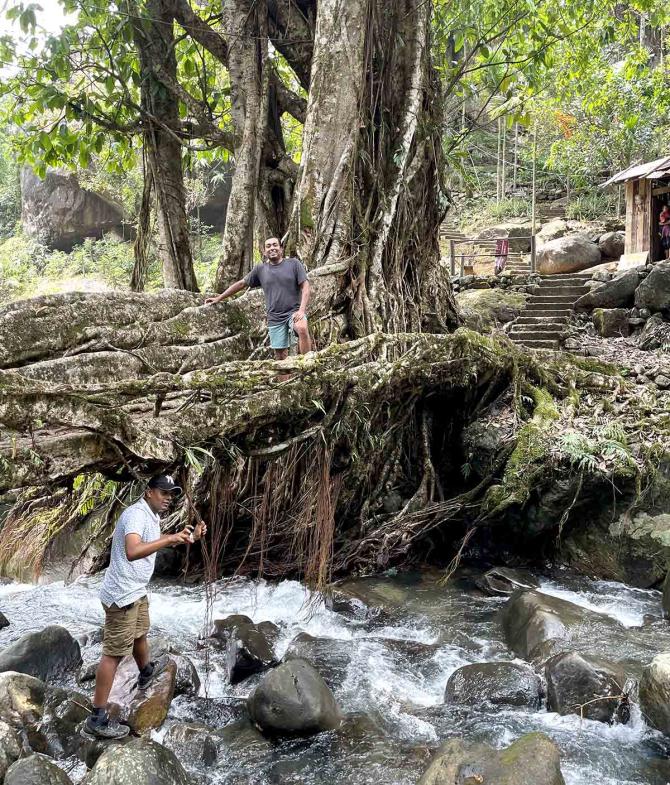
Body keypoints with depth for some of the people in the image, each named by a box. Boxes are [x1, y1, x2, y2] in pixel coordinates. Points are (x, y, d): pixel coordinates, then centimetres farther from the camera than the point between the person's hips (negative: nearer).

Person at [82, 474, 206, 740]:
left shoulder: (151, 516, 9)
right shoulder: (136, 514, -23)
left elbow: (159, 541, 28)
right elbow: (132, 551, -40)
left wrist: (190, 537, 13)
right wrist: (171, 539, -39)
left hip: (136, 591, 10)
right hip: (122, 595, -10)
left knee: (139, 633, 31)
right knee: (114, 654, -5)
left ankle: (146, 673, 56)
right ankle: (97, 719, 0)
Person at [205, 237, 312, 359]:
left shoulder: (294, 263, 3)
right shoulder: (260, 269, 10)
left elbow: (305, 287, -3)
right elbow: (242, 283, 18)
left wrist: (302, 310, -17)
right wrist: (219, 298, 20)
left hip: (294, 311, -3)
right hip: (275, 318, 3)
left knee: (302, 329, -35)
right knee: (280, 355, 2)